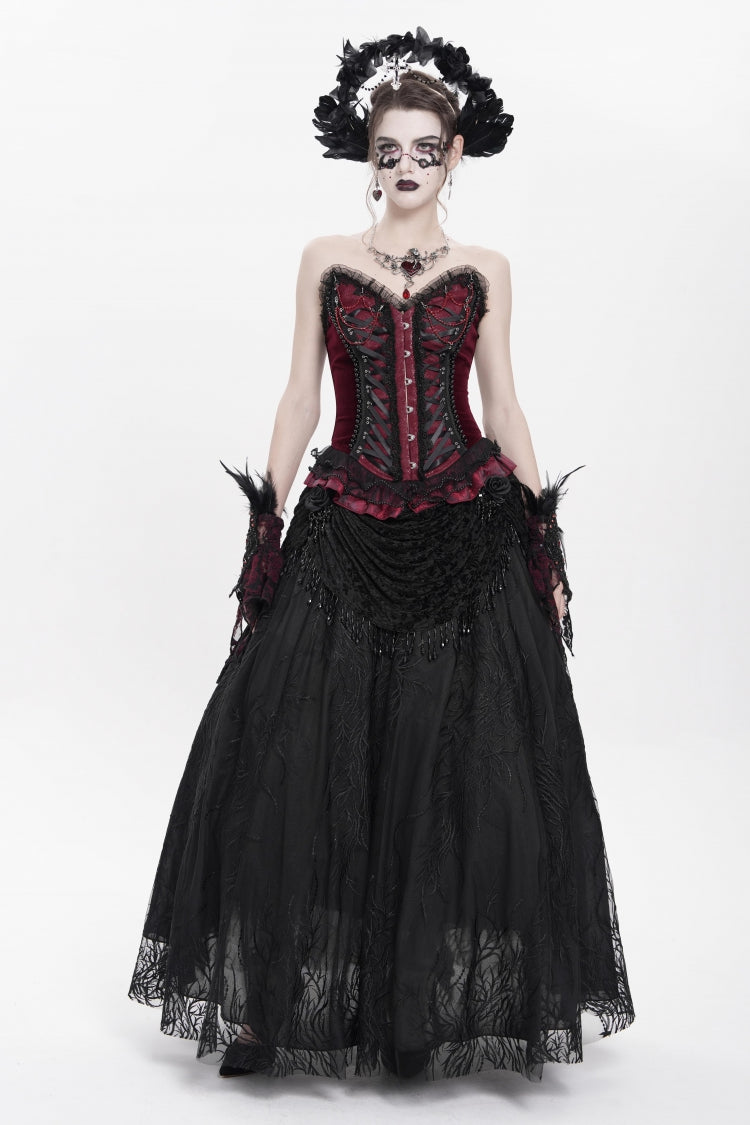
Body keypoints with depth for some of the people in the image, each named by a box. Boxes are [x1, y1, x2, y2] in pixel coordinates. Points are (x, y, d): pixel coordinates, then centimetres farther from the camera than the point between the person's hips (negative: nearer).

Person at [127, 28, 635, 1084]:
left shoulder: (484, 272, 8)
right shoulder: (326, 260, 9)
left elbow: (504, 407, 8)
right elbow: (299, 400, 7)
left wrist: (545, 548, 3)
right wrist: (266, 534, 0)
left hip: (466, 539, 0)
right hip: (344, 536, 0)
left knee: (464, 770, -1)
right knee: (304, 763, -2)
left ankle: (444, 1004, 13)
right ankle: (271, 1002, 9)